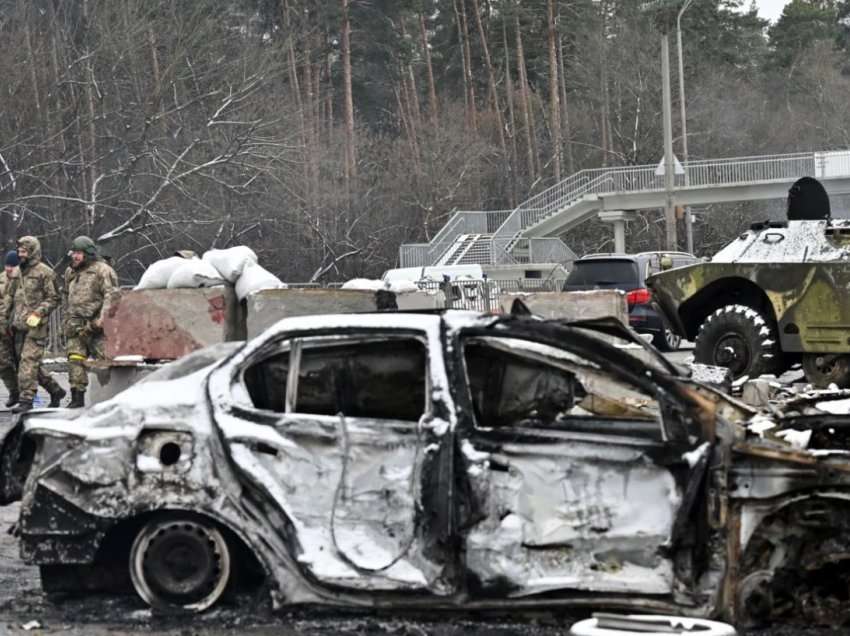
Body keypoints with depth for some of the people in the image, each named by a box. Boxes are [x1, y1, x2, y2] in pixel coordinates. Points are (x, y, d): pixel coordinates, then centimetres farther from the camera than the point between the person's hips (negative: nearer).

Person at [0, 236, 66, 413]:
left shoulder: (45, 272, -5)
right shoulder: (18, 272, 16)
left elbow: (53, 298, -7)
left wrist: (38, 313, -19)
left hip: (35, 327, -8)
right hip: (19, 326, 8)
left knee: (29, 362, -13)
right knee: (24, 363, 10)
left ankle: (26, 400, -12)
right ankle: (55, 390, 24)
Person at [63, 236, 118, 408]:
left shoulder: (102, 271, -3)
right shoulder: (70, 273, 19)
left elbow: (111, 296, -10)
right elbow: (66, 297, 29)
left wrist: (103, 317, -19)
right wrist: (66, 318, 22)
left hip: (95, 324, -6)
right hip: (76, 326, 6)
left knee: (102, 360, -5)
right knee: (75, 360, -4)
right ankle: (77, 397, -3)